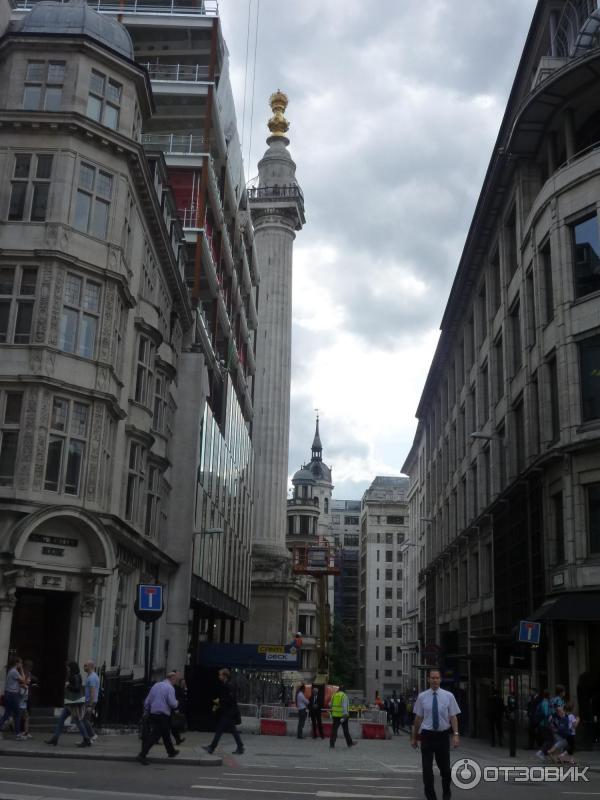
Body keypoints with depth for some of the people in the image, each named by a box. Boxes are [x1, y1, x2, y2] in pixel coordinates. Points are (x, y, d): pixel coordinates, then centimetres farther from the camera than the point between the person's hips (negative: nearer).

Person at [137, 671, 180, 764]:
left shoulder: (156, 685, 11)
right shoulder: (170, 688, -11)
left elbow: (147, 700, 13)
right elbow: (172, 703, -17)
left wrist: (146, 712, 21)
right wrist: (176, 702, 5)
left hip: (153, 714, 8)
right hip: (163, 715, -8)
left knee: (166, 734, 23)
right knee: (154, 736, -5)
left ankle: (171, 751, 38)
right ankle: (142, 755, -12)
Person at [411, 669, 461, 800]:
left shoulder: (448, 696, -3)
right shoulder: (422, 696, -2)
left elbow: (453, 716, -4)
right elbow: (418, 718, 4)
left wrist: (456, 734, -15)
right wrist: (414, 737, 7)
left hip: (443, 735, 0)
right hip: (427, 735, 0)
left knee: (445, 767, 14)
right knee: (427, 768, 0)